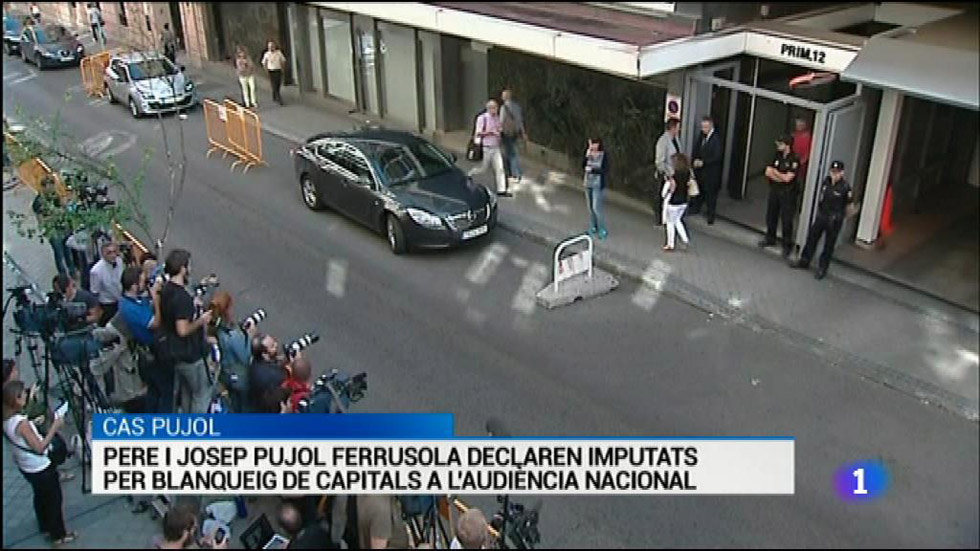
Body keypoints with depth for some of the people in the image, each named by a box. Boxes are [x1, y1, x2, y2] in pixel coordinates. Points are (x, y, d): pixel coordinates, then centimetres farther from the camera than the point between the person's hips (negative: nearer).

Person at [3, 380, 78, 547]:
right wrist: (54, 427, -24)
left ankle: (46, 527, 45)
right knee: (54, 500, 10)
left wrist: (35, 424, 4)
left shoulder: (6, 420, -6)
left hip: (26, 468, 8)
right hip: (42, 468, -8)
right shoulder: (21, 423, -31)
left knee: (40, 496, 28)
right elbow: (39, 447, -27)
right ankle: (59, 536, 23)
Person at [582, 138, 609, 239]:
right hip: (588, 183, 5)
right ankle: (593, 227, 25)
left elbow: (605, 170, -13)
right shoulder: (589, 154, 3)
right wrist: (586, 156, -17)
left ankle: (602, 230, 3)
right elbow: (583, 166, -4)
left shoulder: (604, 155, -10)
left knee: (596, 207, -8)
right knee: (590, 207, 11)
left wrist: (592, 169, -18)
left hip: (597, 185, -5)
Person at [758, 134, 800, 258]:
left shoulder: (794, 160, -15)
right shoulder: (777, 156, 5)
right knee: (771, 215, 17)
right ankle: (770, 239, 34)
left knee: (786, 220, -2)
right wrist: (781, 177, -14)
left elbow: (787, 178, -19)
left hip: (787, 193, -7)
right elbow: (768, 172, 0)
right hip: (774, 191, 7)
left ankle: (787, 245, 8)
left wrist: (775, 172, -5)